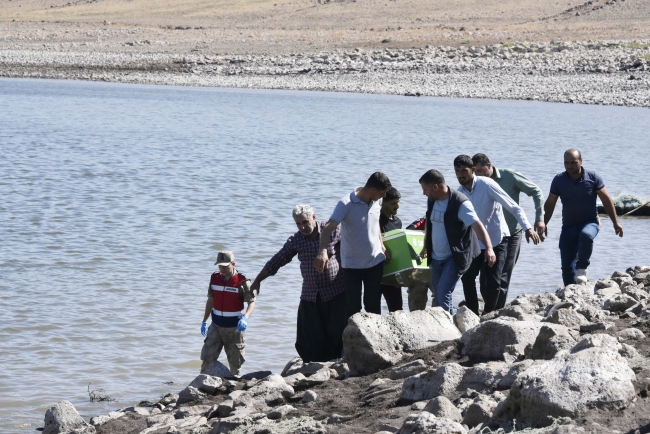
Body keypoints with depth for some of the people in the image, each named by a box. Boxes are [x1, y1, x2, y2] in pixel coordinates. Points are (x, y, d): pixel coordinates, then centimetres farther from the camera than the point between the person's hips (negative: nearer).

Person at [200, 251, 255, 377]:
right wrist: (204, 321, 17)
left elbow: (251, 302, -14)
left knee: (235, 361, 5)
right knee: (207, 357, -5)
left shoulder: (242, 281, -12)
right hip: (216, 325, 4)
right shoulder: (214, 278, 3)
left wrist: (245, 318, -33)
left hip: (234, 327, -3)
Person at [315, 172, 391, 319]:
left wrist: (382, 246, 17)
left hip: (375, 262, 5)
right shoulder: (346, 204, -20)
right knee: (353, 307, 0)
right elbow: (328, 228, -31)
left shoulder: (377, 202, 0)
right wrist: (323, 251, -46)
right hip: (352, 265, -5)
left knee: (373, 306, 8)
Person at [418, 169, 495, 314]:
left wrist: (489, 248, -43)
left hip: (455, 258, -8)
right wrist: (425, 248, 30)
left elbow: (478, 226, -29)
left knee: (443, 294, -19)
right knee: (439, 297, 9)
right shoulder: (432, 201, 4)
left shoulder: (460, 203, -20)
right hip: (436, 258, 8)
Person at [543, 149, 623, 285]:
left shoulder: (593, 177, -6)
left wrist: (615, 222, -2)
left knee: (586, 235, -38)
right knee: (567, 266, -4)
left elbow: (606, 200, -1)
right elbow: (549, 204, 5)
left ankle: (582, 268, -19)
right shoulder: (559, 180, -2)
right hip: (568, 226, 2)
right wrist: (543, 225, 1)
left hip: (590, 222, -2)